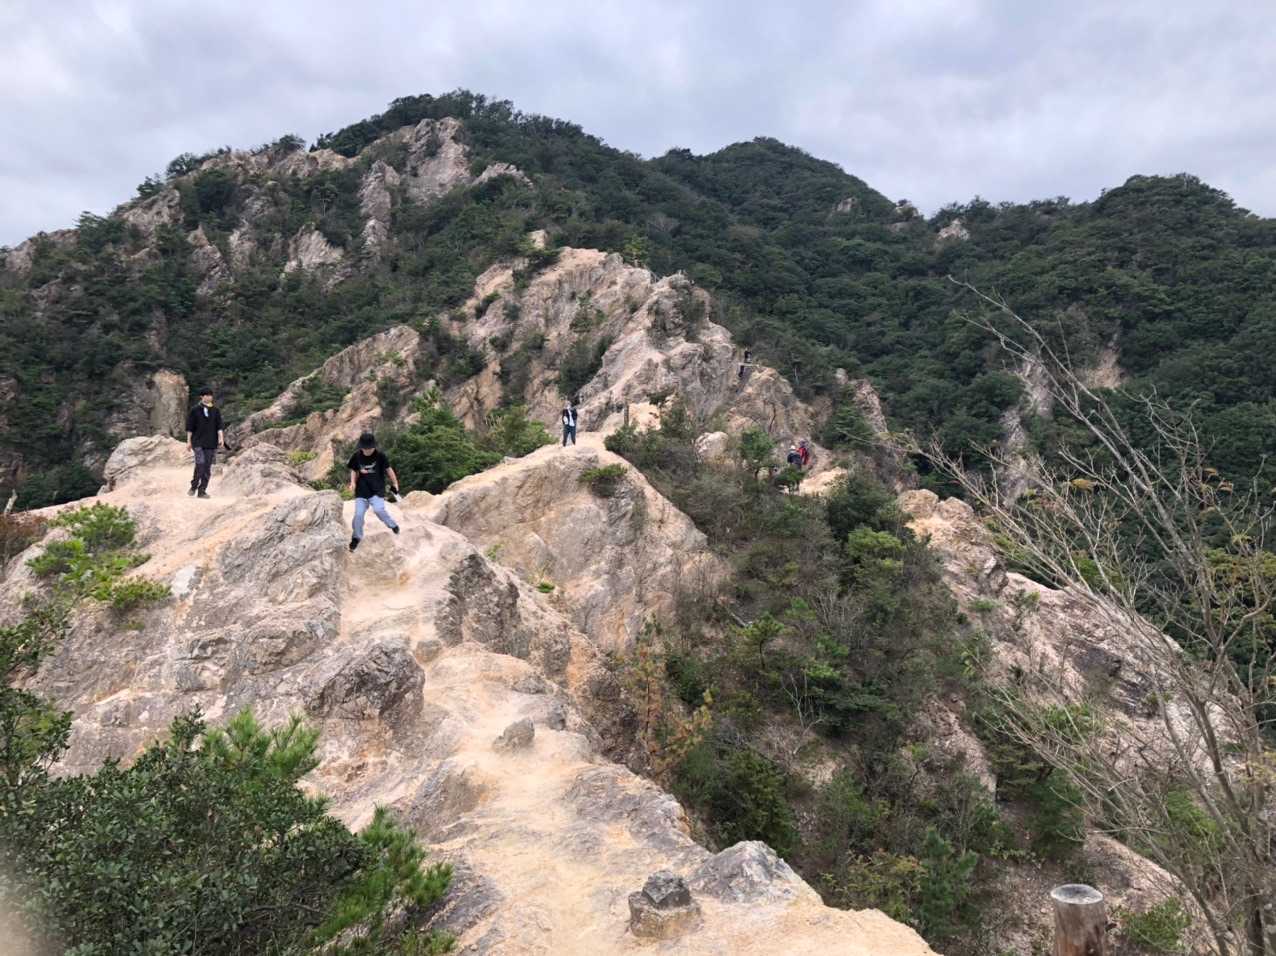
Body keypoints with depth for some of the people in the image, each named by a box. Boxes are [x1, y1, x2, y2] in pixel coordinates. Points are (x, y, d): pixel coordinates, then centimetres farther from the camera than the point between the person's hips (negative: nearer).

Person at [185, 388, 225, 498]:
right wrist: (189, 441, 2)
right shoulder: (195, 410, 3)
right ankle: (193, 487, 1)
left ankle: (202, 491, 9)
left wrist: (221, 437, -13)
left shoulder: (216, 410, 8)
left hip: (211, 443, 3)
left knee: (207, 468, 2)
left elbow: (219, 425, 2)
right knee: (200, 464, -17)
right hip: (198, 442, -3)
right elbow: (190, 427, 5)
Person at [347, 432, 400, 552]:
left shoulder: (380, 456, -8)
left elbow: (388, 469, 2)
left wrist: (395, 483, 5)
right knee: (358, 514, -3)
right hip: (362, 490, 3)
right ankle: (356, 537, 18)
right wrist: (353, 482, -4)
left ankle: (392, 525, 4)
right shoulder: (357, 456, -2)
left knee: (379, 509, -24)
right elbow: (354, 470, 12)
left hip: (377, 489, -3)